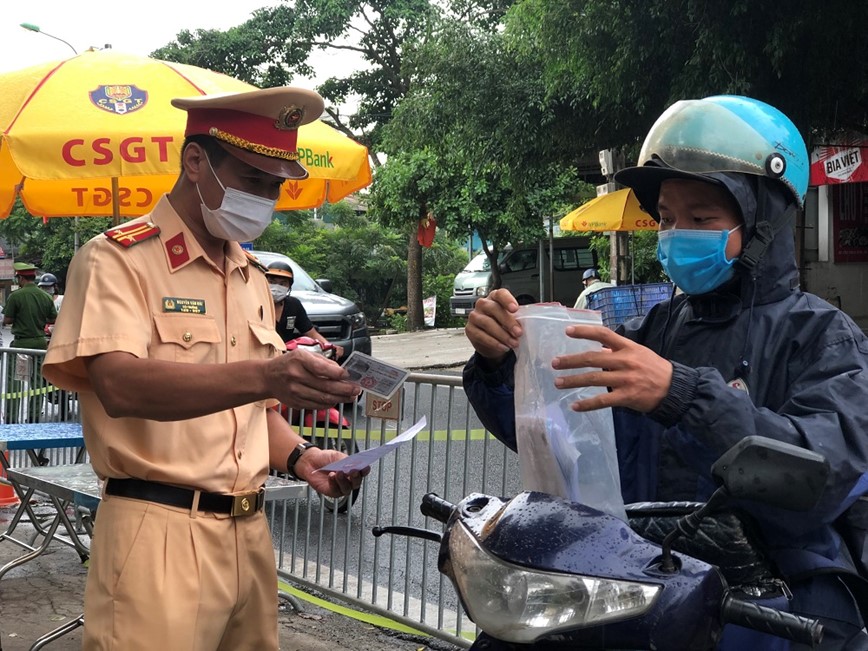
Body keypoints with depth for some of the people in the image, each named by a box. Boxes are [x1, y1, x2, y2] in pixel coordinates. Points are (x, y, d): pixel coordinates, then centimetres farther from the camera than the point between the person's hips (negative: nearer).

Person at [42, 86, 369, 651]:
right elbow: (121, 386, -23)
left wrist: (299, 457, 2)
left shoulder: (253, 278, 16)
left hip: (250, 533, 7)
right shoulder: (119, 258, -7)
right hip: (160, 534, -7)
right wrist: (265, 376, -36)